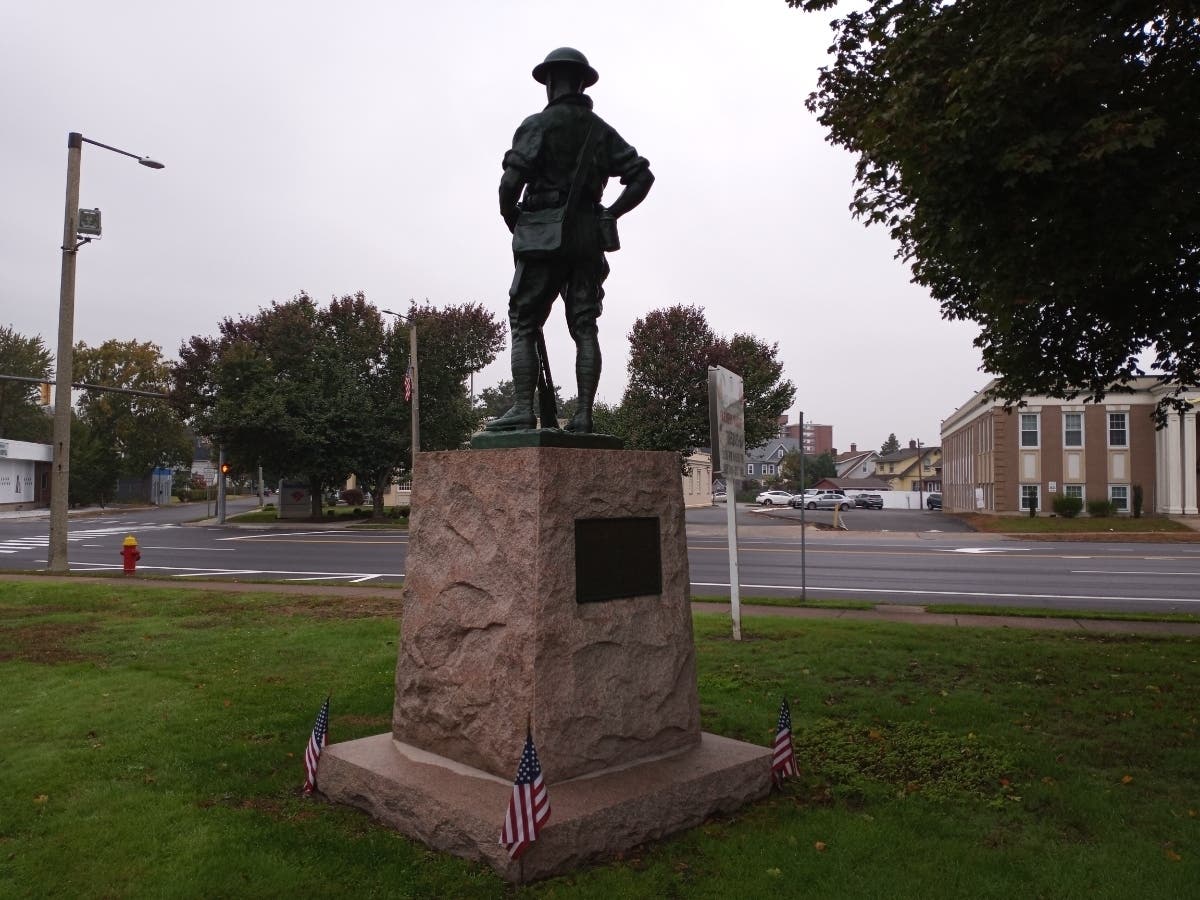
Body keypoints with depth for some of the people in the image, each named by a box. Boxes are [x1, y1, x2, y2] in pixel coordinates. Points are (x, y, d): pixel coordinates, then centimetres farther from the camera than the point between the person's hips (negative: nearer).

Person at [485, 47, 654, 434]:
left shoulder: (538, 124, -1)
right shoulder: (602, 130, 15)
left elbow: (511, 181, -11)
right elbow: (642, 176, 10)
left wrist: (512, 220, 6)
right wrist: (609, 214, 13)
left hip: (543, 239, -5)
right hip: (588, 241, 5)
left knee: (524, 326, 0)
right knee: (585, 328, 3)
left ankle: (522, 411, -7)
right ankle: (583, 415, -1)